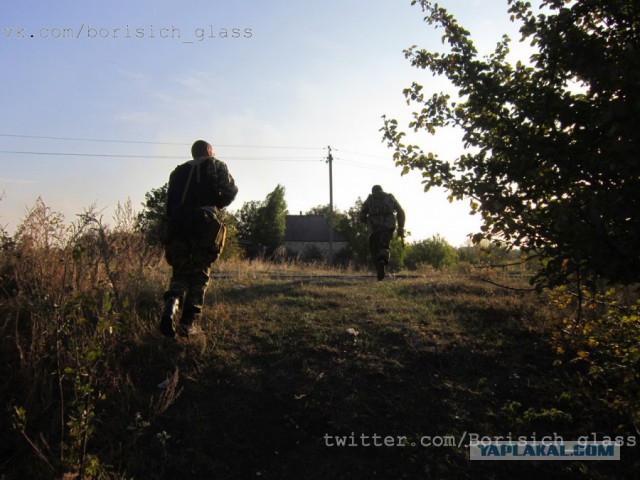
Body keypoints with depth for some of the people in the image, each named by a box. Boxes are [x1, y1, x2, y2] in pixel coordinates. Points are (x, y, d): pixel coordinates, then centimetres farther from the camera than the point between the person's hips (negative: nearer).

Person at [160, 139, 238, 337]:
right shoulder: (215, 165, 13)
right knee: (200, 273, 2)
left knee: (180, 271, 8)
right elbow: (230, 191, -2)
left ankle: (172, 304, -19)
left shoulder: (178, 171, 26)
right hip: (204, 223, -3)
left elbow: (170, 203, 19)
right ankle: (189, 322, -2)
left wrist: (170, 226, 18)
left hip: (177, 224, 4)